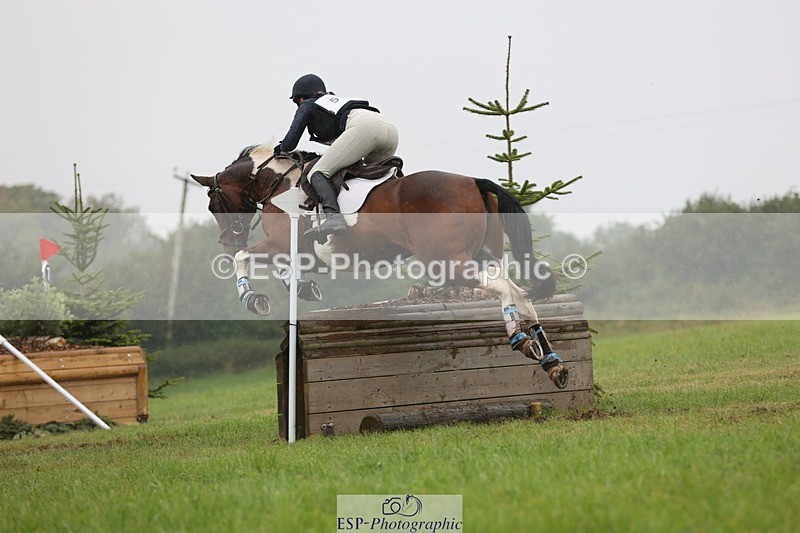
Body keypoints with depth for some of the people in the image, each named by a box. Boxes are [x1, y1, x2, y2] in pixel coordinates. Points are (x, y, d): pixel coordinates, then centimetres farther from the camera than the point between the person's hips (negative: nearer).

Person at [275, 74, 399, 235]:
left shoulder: (307, 106, 24)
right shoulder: (336, 101, 42)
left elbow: (290, 143, 17)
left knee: (318, 173, -8)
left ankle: (334, 217, -34)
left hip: (362, 126, -7)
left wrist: (280, 148, 36)